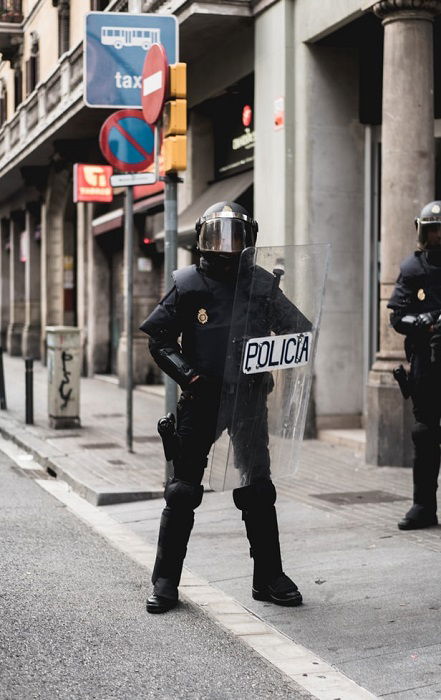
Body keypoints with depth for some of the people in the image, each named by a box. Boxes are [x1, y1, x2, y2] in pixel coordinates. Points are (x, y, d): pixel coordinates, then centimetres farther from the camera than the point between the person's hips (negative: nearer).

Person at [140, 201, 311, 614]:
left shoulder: (262, 285, 2)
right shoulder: (189, 284, -2)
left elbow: (301, 331, 8)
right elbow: (158, 339, 1)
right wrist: (187, 374, -12)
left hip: (248, 396, 2)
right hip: (202, 396, -1)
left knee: (258, 490, 7)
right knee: (183, 491, 2)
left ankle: (269, 578, 18)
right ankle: (165, 581, 12)